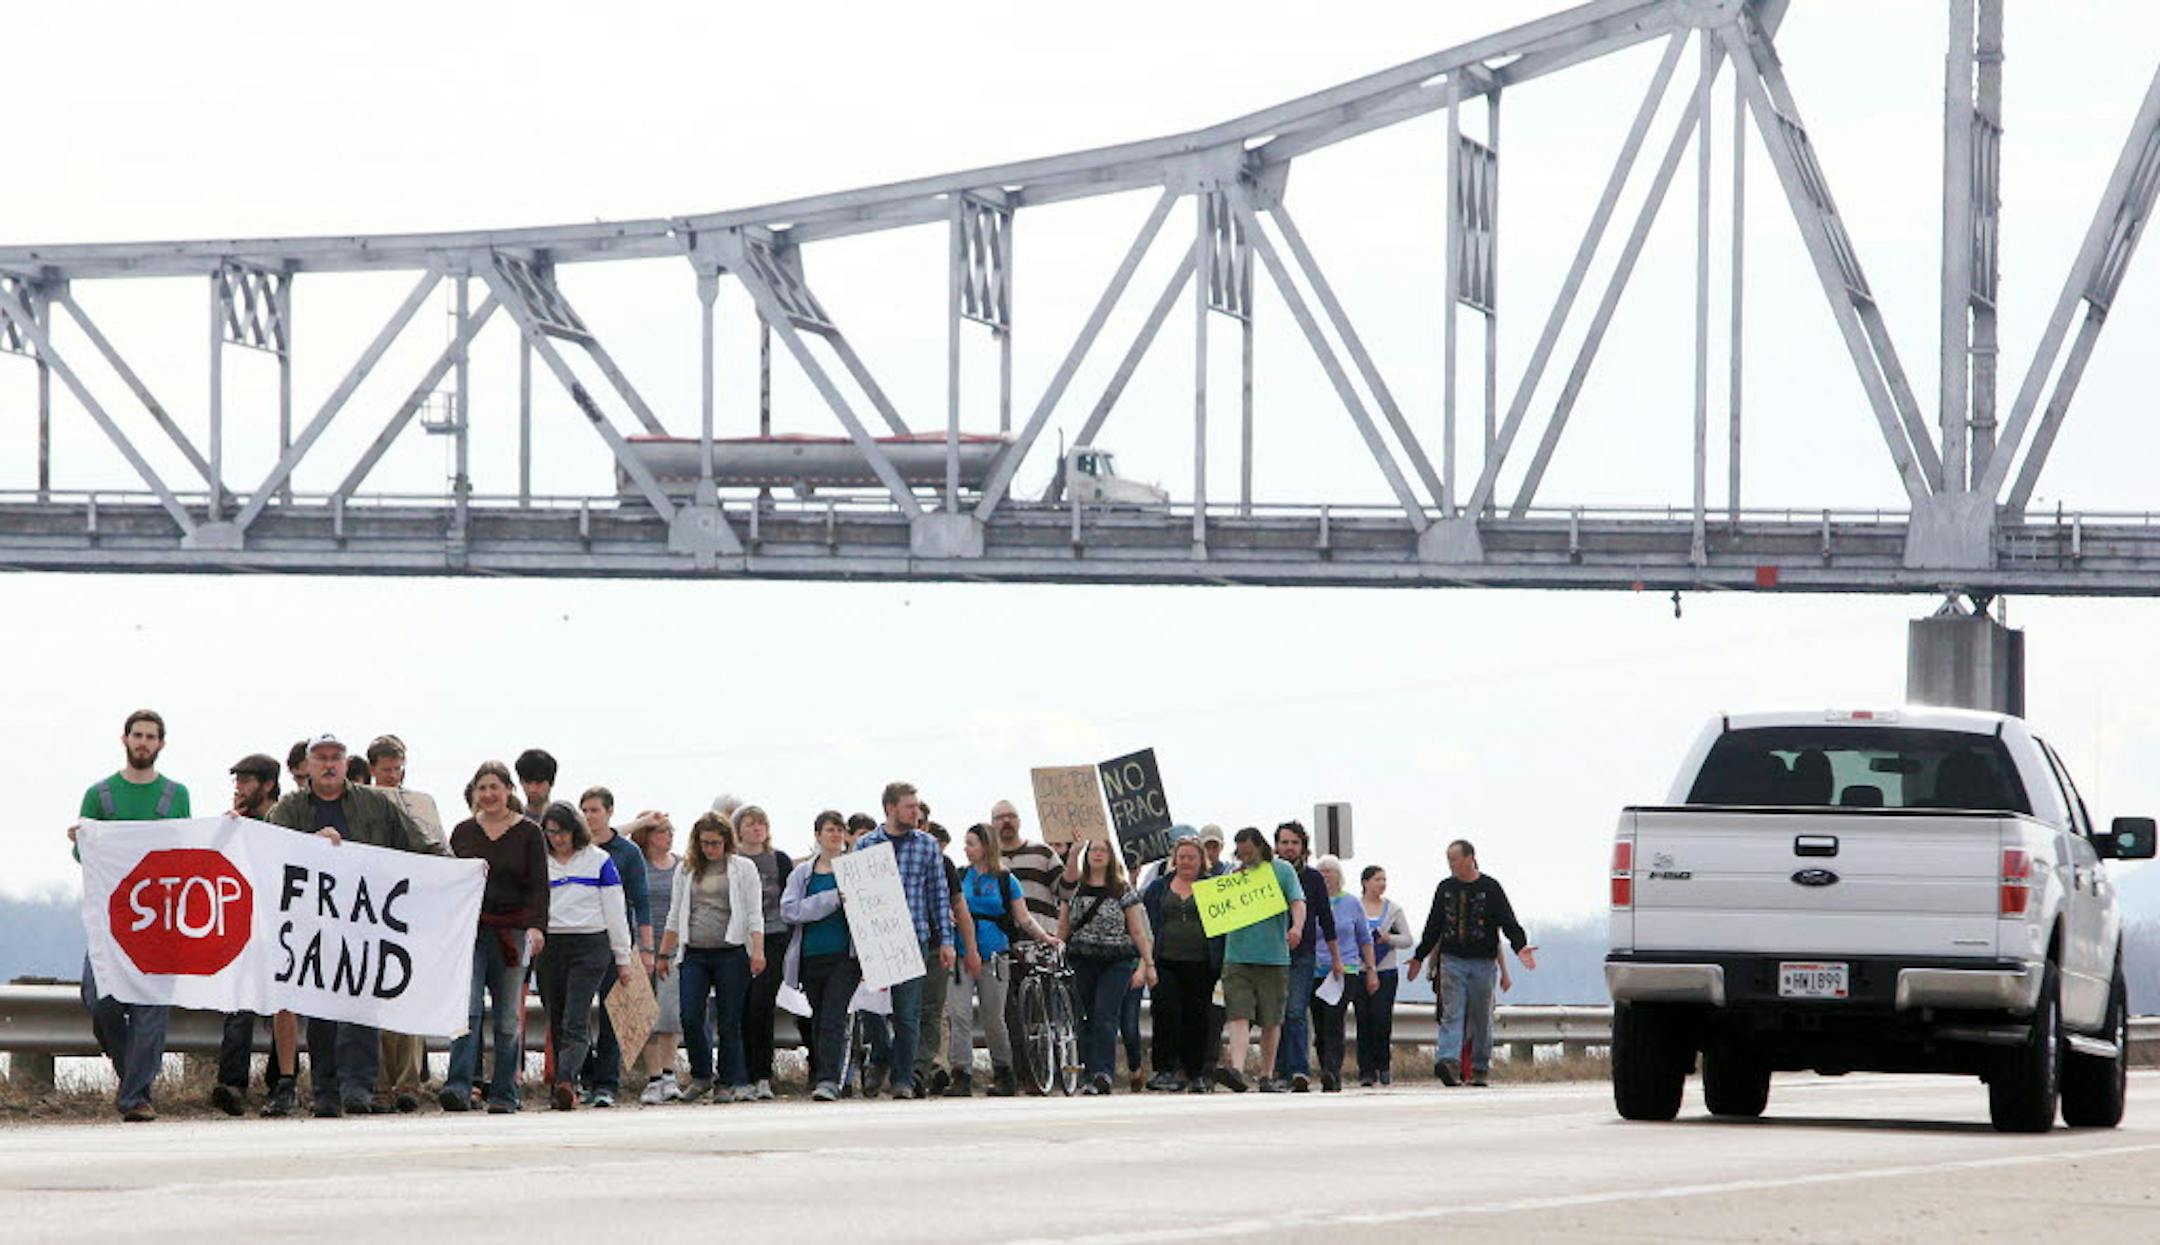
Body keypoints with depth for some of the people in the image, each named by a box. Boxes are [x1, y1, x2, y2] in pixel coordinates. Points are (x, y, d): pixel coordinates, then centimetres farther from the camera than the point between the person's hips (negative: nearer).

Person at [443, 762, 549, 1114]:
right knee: (468, 1009, -14)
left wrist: (536, 926, -16)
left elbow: (540, 887, -1)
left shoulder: (528, 834, 5)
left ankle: (503, 1094, 6)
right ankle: (459, 1086, -23)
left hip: (511, 932, -1)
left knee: (508, 1018, 2)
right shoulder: (463, 832, 11)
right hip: (470, 932, 1)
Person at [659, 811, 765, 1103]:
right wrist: (664, 954, 17)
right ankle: (701, 1076, 9)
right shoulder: (686, 870, 14)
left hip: (730, 954, -3)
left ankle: (730, 1083, 6)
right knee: (690, 1018, -8)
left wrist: (758, 951, -11)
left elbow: (754, 915, 0)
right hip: (694, 955, 3)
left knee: (729, 1022, -2)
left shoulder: (743, 868, 5)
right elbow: (675, 916, 19)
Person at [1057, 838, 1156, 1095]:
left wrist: (1149, 964, 2)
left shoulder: (1123, 891, 5)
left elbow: (1138, 932, 6)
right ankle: (1091, 1076, 5)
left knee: (1105, 1017, -17)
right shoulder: (1074, 890, 11)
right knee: (1087, 1020, 2)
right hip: (1081, 963, 3)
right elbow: (1063, 929, 15)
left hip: (1116, 962, -3)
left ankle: (1103, 1074, -25)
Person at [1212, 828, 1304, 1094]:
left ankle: (1267, 1076, 13)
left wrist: (1297, 927, -25)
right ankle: (1236, 1069, -24)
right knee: (1238, 1015, -13)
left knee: (1271, 1020, 5)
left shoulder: (1282, 871, 6)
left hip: (1274, 956, -1)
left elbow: (1298, 903, -4)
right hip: (1237, 958, 1)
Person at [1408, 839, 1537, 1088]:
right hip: (1452, 961, 2)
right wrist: (1419, 957, 22)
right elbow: (1434, 926, 19)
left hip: (1483, 963, -2)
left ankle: (1480, 1069, 13)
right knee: (1452, 1014, -13)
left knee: (1482, 1018, 4)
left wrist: (1520, 946, -21)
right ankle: (1450, 1063, -27)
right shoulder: (1445, 888, 10)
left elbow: (1508, 922, -4)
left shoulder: (1490, 888, 0)